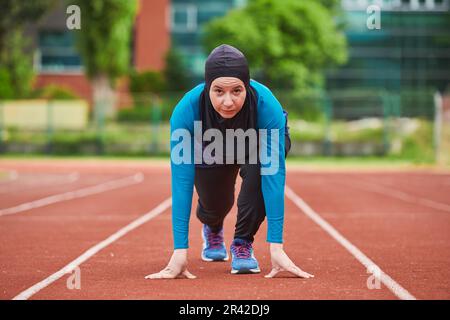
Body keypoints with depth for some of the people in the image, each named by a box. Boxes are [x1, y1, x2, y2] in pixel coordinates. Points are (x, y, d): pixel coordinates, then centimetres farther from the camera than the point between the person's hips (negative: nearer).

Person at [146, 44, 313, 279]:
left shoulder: (266, 104, -42)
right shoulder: (186, 110, -40)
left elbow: (273, 175, -44)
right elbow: (181, 181, -40)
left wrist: (275, 247, -50)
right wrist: (179, 251, -47)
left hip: (258, 143, -2)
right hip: (210, 152, 2)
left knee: (260, 168, -33)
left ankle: (243, 243, -10)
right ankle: (212, 229, 44)